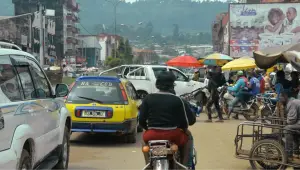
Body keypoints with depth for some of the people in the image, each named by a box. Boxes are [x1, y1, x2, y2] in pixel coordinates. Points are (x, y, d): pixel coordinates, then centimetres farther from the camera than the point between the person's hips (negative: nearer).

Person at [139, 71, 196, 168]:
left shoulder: (148, 99, 2)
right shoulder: (178, 100, -2)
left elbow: (141, 120, 2)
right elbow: (191, 120, 0)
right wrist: (183, 126, 22)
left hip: (152, 135, 2)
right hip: (173, 135, -2)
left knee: (145, 137, 37)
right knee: (188, 136, 29)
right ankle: (184, 164, 20)